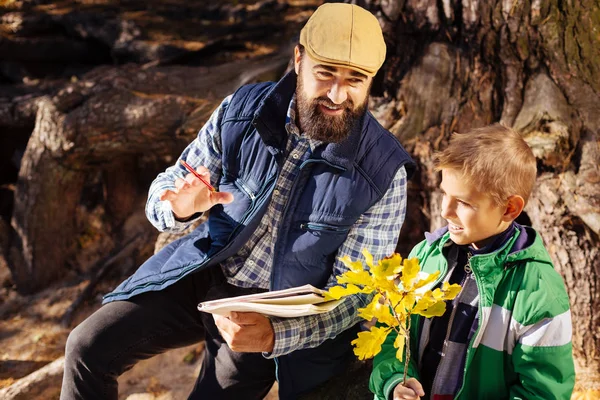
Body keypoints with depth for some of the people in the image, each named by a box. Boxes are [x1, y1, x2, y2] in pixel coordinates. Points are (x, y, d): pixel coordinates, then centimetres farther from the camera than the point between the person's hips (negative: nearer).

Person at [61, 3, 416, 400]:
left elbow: (355, 290, -16)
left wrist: (275, 334, -33)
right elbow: (165, 190, -1)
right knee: (88, 347, -5)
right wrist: (181, 207, -27)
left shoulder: (385, 171, -19)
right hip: (203, 273, 3)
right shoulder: (243, 110, -11)